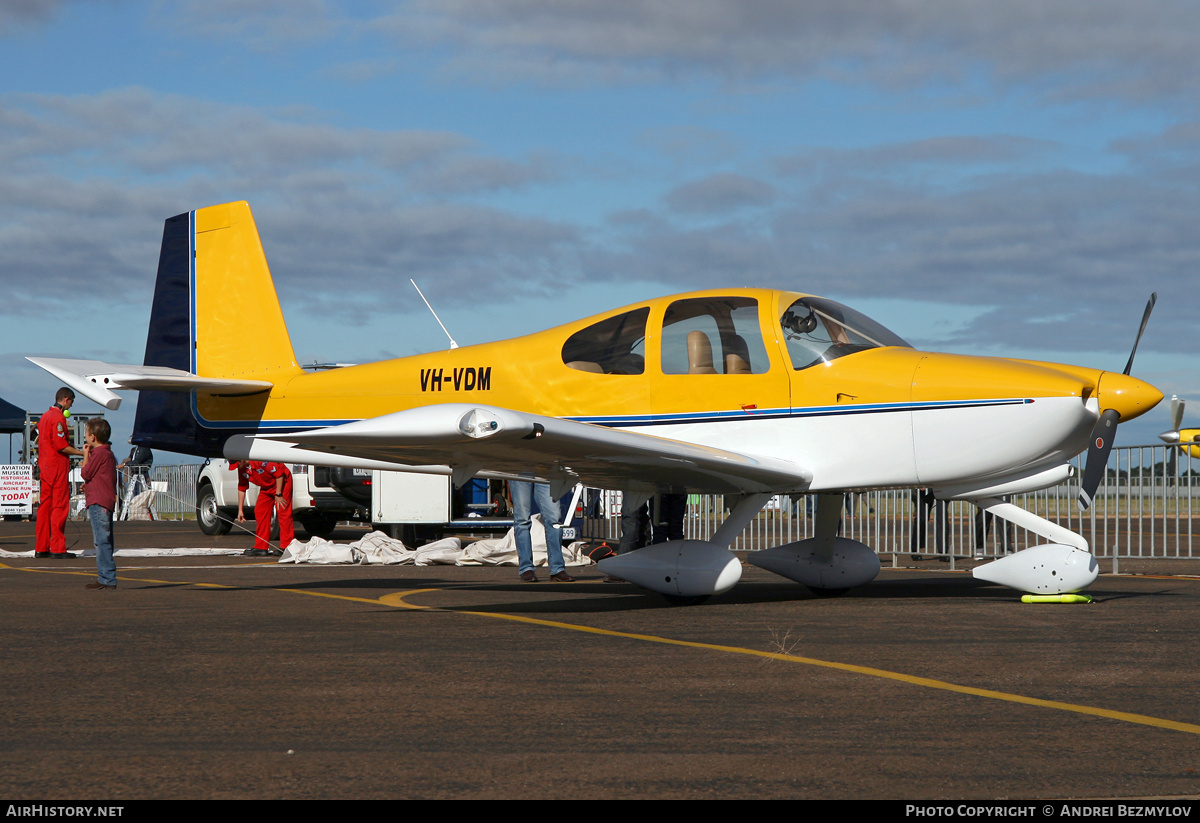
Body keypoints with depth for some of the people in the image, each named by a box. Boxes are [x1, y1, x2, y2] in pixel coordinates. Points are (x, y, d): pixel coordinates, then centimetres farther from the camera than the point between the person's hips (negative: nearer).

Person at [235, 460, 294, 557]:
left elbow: (279, 474, -27)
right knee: (260, 513, 0)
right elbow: (241, 488, 5)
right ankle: (261, 547, 3)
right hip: (266, 487, 8)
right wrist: (240, 510, 5)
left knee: (283, 513, -14)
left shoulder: (260, 460, -32)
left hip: (282, 482, -8)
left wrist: (278, 495, -22)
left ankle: (287, 547, -13)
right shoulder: (241, 468, -6)